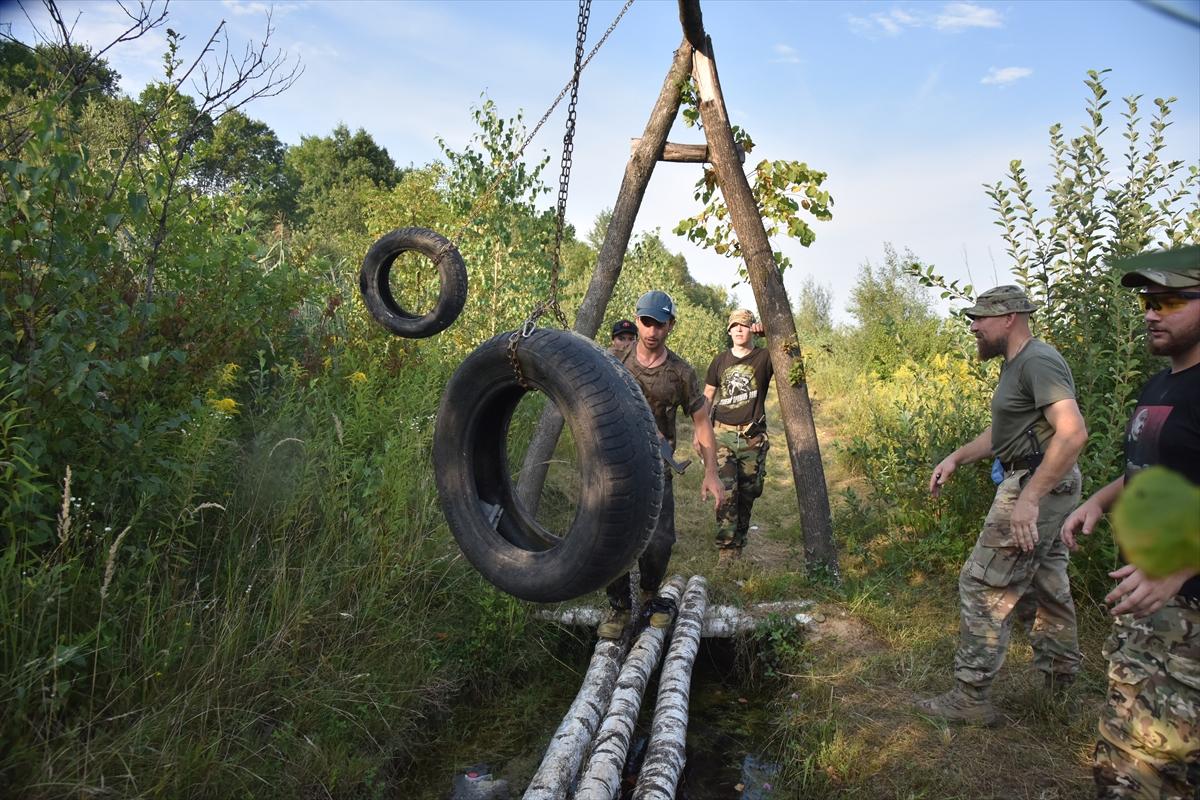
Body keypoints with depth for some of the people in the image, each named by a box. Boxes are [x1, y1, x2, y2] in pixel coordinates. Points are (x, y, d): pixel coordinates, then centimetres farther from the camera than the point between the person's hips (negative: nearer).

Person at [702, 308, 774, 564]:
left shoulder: (764, 358, 2)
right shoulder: (721, 360, 10)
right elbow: (707, 396, 15)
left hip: (753, 437, -1)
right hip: (722, 434, 1)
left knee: (748, 493, 7)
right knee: (726, 492, -11)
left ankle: (739, 545, 22)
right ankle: (726, 549, -9)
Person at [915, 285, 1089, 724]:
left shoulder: (1038, 362, -18)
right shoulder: (1017, 364, 15)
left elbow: (1073, 432, -29)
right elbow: (1004, 430, 24)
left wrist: (1029, 498, -31)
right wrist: (955, 458, 12)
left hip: (1036, 486, -11)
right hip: (1037, 485, 11)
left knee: (983, 587, -6)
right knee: (1044, 584, 21)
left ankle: (971, 697, 1)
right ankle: (1060, 675, 37)